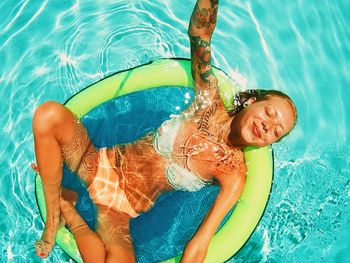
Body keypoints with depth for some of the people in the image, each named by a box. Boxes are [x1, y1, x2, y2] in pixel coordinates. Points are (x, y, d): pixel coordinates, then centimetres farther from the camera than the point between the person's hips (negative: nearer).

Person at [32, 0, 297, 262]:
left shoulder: (234, 174, -9)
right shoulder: (211, 102, -5)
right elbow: (199, 33, -11)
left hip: (120, 208, -2)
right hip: (102, 163, 2)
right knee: (49, 115, -28)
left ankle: (66, 208, -6)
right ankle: (53, 214, -6)